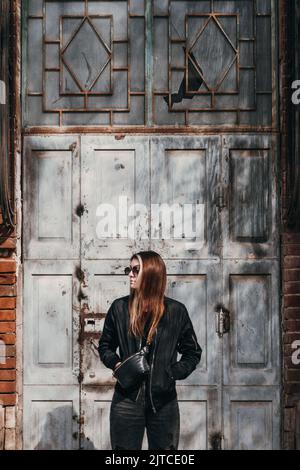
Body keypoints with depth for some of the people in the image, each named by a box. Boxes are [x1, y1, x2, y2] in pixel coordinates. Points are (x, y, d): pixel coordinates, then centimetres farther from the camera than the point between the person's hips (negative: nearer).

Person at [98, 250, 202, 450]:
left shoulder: (176, 311, 1)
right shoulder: (119, 307, 4)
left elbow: (193, 352, 9)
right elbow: (105, 345, 15)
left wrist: (173, 373, -6)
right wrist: (116, 363, -5)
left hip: (164, 403, 0)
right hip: (127, 401, 0)